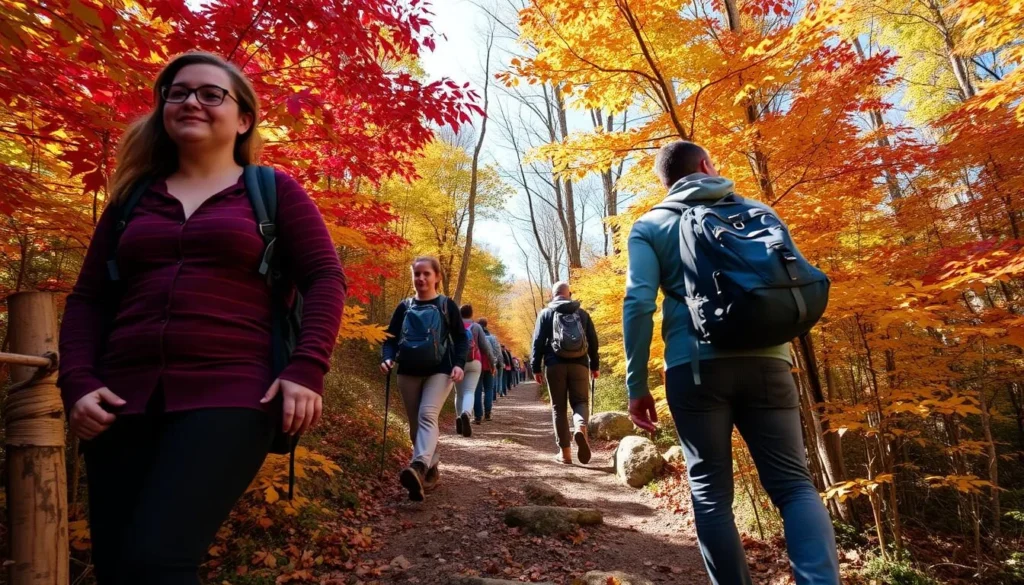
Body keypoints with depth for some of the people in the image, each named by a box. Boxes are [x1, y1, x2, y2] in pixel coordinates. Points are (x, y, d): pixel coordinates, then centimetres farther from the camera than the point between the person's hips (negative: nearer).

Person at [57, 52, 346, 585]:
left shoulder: (273, 191, 7)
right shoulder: (132, 198, 18)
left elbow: (325, 280, -1)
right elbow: (87, 299, 17)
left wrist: (306, 370, -13)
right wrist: (77, 382, 1)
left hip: (229, 396, -4)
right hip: (123, 402, 5)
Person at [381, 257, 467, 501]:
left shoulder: (447, 305, 3)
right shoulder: (404, 307, 10)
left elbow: (461, 339, 3)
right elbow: (391, 338, 12)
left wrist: (459, 364, -14)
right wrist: (388, 358, -9)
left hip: (439, 371, -4)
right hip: (408, 372, 4)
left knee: (428, 416, -24)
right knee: (415, 424, 7)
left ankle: (418, 467, -42)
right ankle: (431, 470, 22)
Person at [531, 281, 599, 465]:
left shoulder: (546, 313, 7)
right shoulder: (582, 314, 12)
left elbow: (538, 341, 1)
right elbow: (593, 341, 12)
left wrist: (536, 368, 5)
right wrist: (595, 365, 19)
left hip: (555, 365, -1)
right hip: (579, 364, 1)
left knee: (559, 407, 7)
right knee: (580, 401, 9)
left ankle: (565, 452, 5)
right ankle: (580, 428, -24)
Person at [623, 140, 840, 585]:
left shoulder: (649, 226, 10)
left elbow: (639, 301, -3)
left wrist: (636, 384, 0)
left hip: (694, 366, -2)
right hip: (765, 360, 2)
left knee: (710, 494, 8)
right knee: (794, 483, 7)